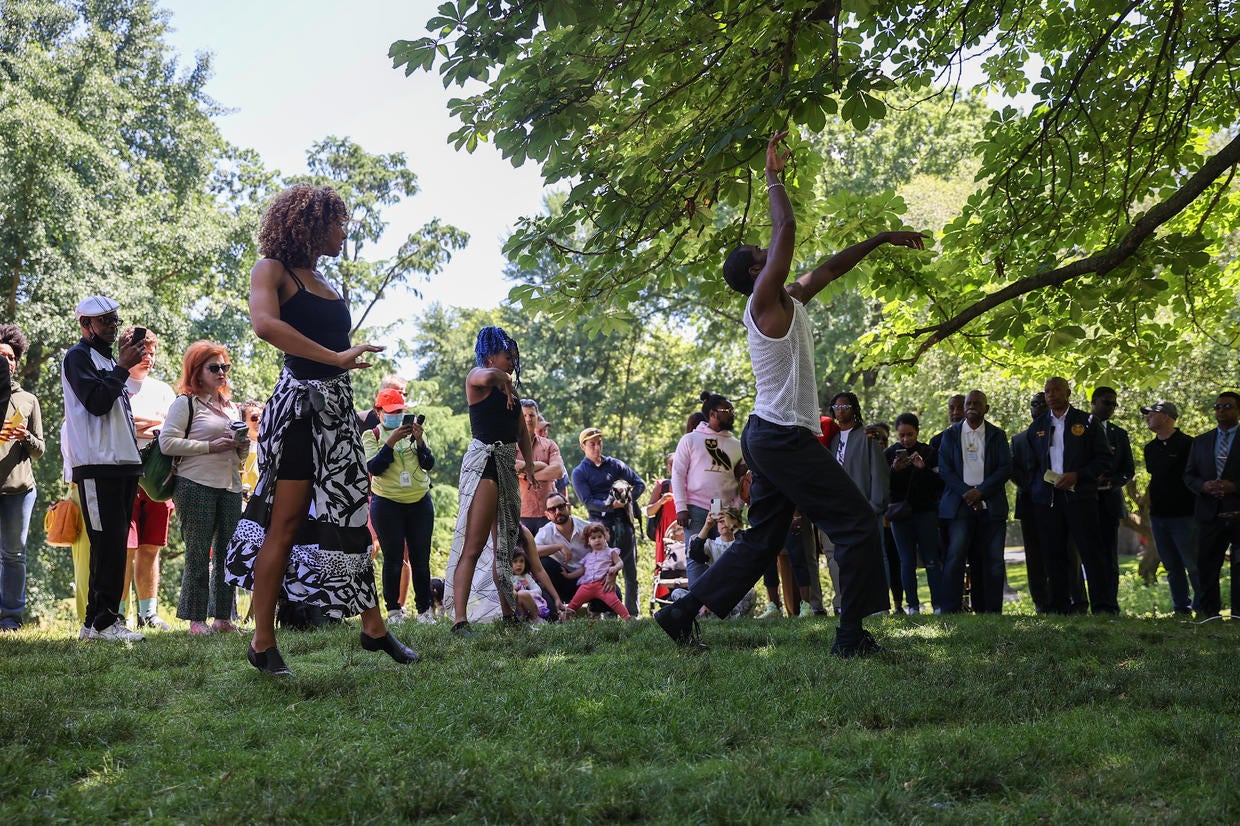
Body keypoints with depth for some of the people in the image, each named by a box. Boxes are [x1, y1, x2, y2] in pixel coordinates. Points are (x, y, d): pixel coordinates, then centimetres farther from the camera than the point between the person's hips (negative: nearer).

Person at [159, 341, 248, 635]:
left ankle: (223, 618, 11)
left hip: (230, 487, 6)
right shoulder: (186, 403, 0)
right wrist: (210, 446, -15)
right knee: (198, 555, -4)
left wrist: (243, 446, 5)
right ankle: (196, 620, 0)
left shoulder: (231, 406, 22)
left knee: (227, 553, 5)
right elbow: (167, 443, -11)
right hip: (196, 486, -6)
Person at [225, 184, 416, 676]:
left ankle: (373, 628, 16)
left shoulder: (323, 283, 20)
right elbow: (265, 323, -23)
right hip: (299, 402, -8)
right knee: (286, 522, -6)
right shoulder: (273, 270, -4)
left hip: (337, 406, 8)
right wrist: (335, 357, -25)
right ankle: (262, 644, 0)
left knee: (352, 516, 9)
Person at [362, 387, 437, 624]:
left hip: (420, 502, 3)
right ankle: (393, 610, 7)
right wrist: (391, 441, -21)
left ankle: (424, 609, 10)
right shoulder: (371, 435, 2)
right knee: (393, 559, -2)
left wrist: (419, 441, -15)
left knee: (421, 559, 3)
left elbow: (429, 464, 1)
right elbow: (374, 467, -13)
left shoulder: (414, 430, 9)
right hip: (387, 504, -3)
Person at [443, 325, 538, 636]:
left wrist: (529, 469, 10)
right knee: (474, 546, -15)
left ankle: (508, 613, 26)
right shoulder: (476, 378, -4)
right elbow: (487, 377, -31)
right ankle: (460, 620, -19)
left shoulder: (508, 387, 20)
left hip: (507, 468, 9)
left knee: (504, 545, 16)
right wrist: (503, 381, -9)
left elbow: (523, 433, 21)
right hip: (484, 463, -9)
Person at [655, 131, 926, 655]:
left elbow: (829, 269, 28)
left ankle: (683, 612, 10)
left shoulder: (789, 302, 17)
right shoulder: (765, 301, -9)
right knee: (858, 523, -7)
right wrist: (773, 177, -3)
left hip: (769, 438, 10)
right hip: (784, 436, -10)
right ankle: (852, 635, -6)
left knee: (761, 541, 12)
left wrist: (881, 239, 30)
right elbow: (786, 228, -15)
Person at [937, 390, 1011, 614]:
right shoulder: (951, 435, 10)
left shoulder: (997, 435, 11)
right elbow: (944, 470, 3)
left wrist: (980, 491, -11)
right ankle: (950, 611, -11)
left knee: (993, 560, -1)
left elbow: (1006, 468, 2)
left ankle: (991, 612, 4)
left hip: (991, 505, 1)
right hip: (960, 504, -1)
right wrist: (966, 493, -10)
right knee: (955, 556, -12)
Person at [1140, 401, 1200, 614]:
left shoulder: (1187, 444, -6)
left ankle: (1201, 607, 3)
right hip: (1158, 515, 6)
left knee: (1194, 565, -5)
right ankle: (1181, 607, 14)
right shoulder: (1150, 448, 14)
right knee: (1171, 566, 8)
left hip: (1184, 514, -6)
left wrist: (1198, 509, -7)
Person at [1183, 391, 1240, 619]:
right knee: (1206, 566, 4)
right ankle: (1209, 611, 12)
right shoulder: (1201, 441, 16)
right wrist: (1203, 486, -7)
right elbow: (1188, 475, 14)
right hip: (1210, 514, 3)